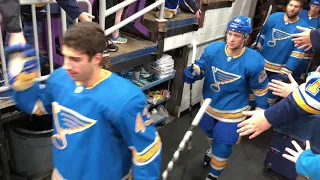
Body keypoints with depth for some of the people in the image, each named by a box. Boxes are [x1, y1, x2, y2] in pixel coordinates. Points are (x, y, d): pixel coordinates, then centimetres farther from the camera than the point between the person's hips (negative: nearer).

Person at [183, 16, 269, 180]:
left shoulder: (253, 61, -25)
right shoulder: (212, 50, -19)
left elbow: (260, 89, -10)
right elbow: (200, 68, -3)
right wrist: (192, 73, -26)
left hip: (232, 113, -4)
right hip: (209, 106, 4)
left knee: (222, 147, 6)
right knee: (211, 134, 31)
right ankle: (213, 148, 67)